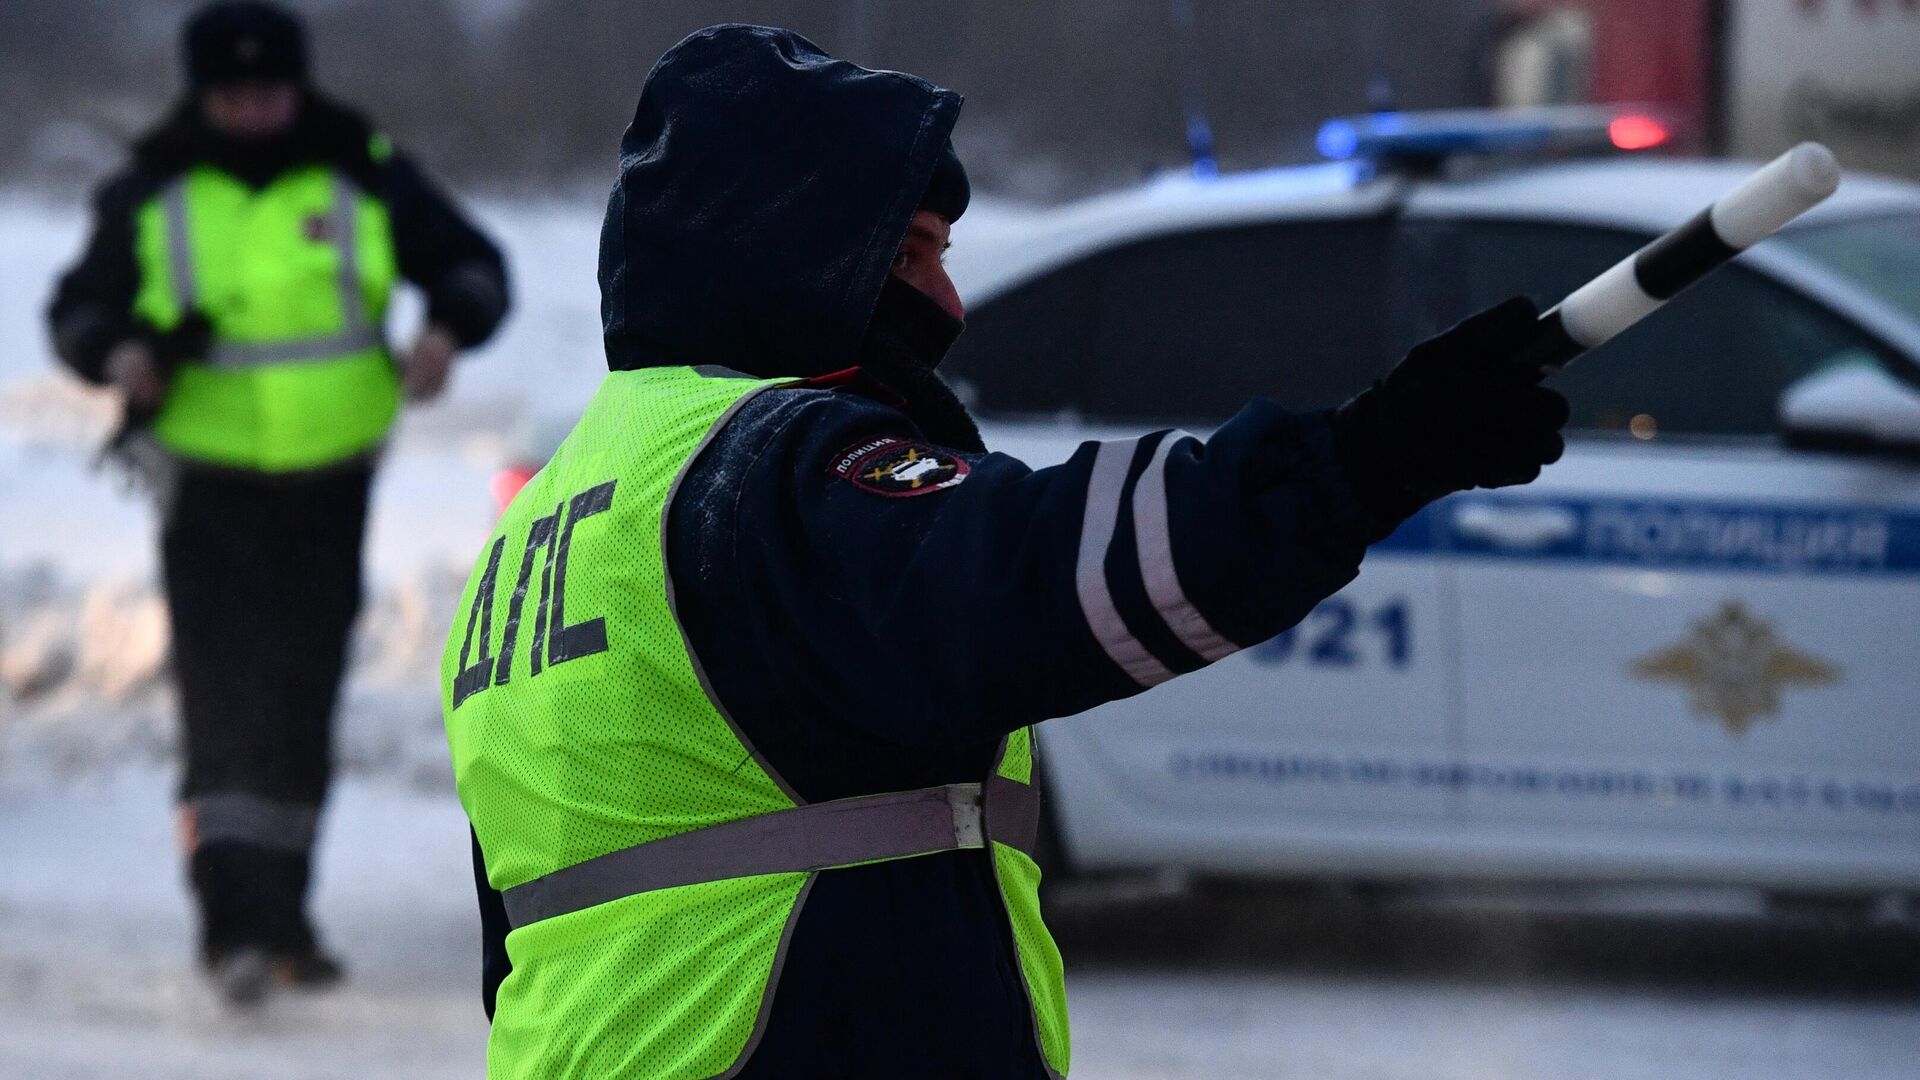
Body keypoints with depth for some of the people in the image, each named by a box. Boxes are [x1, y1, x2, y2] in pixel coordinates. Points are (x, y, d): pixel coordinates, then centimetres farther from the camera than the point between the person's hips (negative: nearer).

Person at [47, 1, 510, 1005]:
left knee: (304, 699, 10)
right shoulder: (150, 196, -2)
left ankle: (282, 912, 22)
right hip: (207, 479, -2)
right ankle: (234, 920, -21)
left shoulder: (365, 178, 0)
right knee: (225, 693, -15)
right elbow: (80, 309, 7)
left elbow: (472, 264, 10)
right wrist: (115, 352, -15)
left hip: (330, 478, 2)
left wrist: (449, 328, -11)